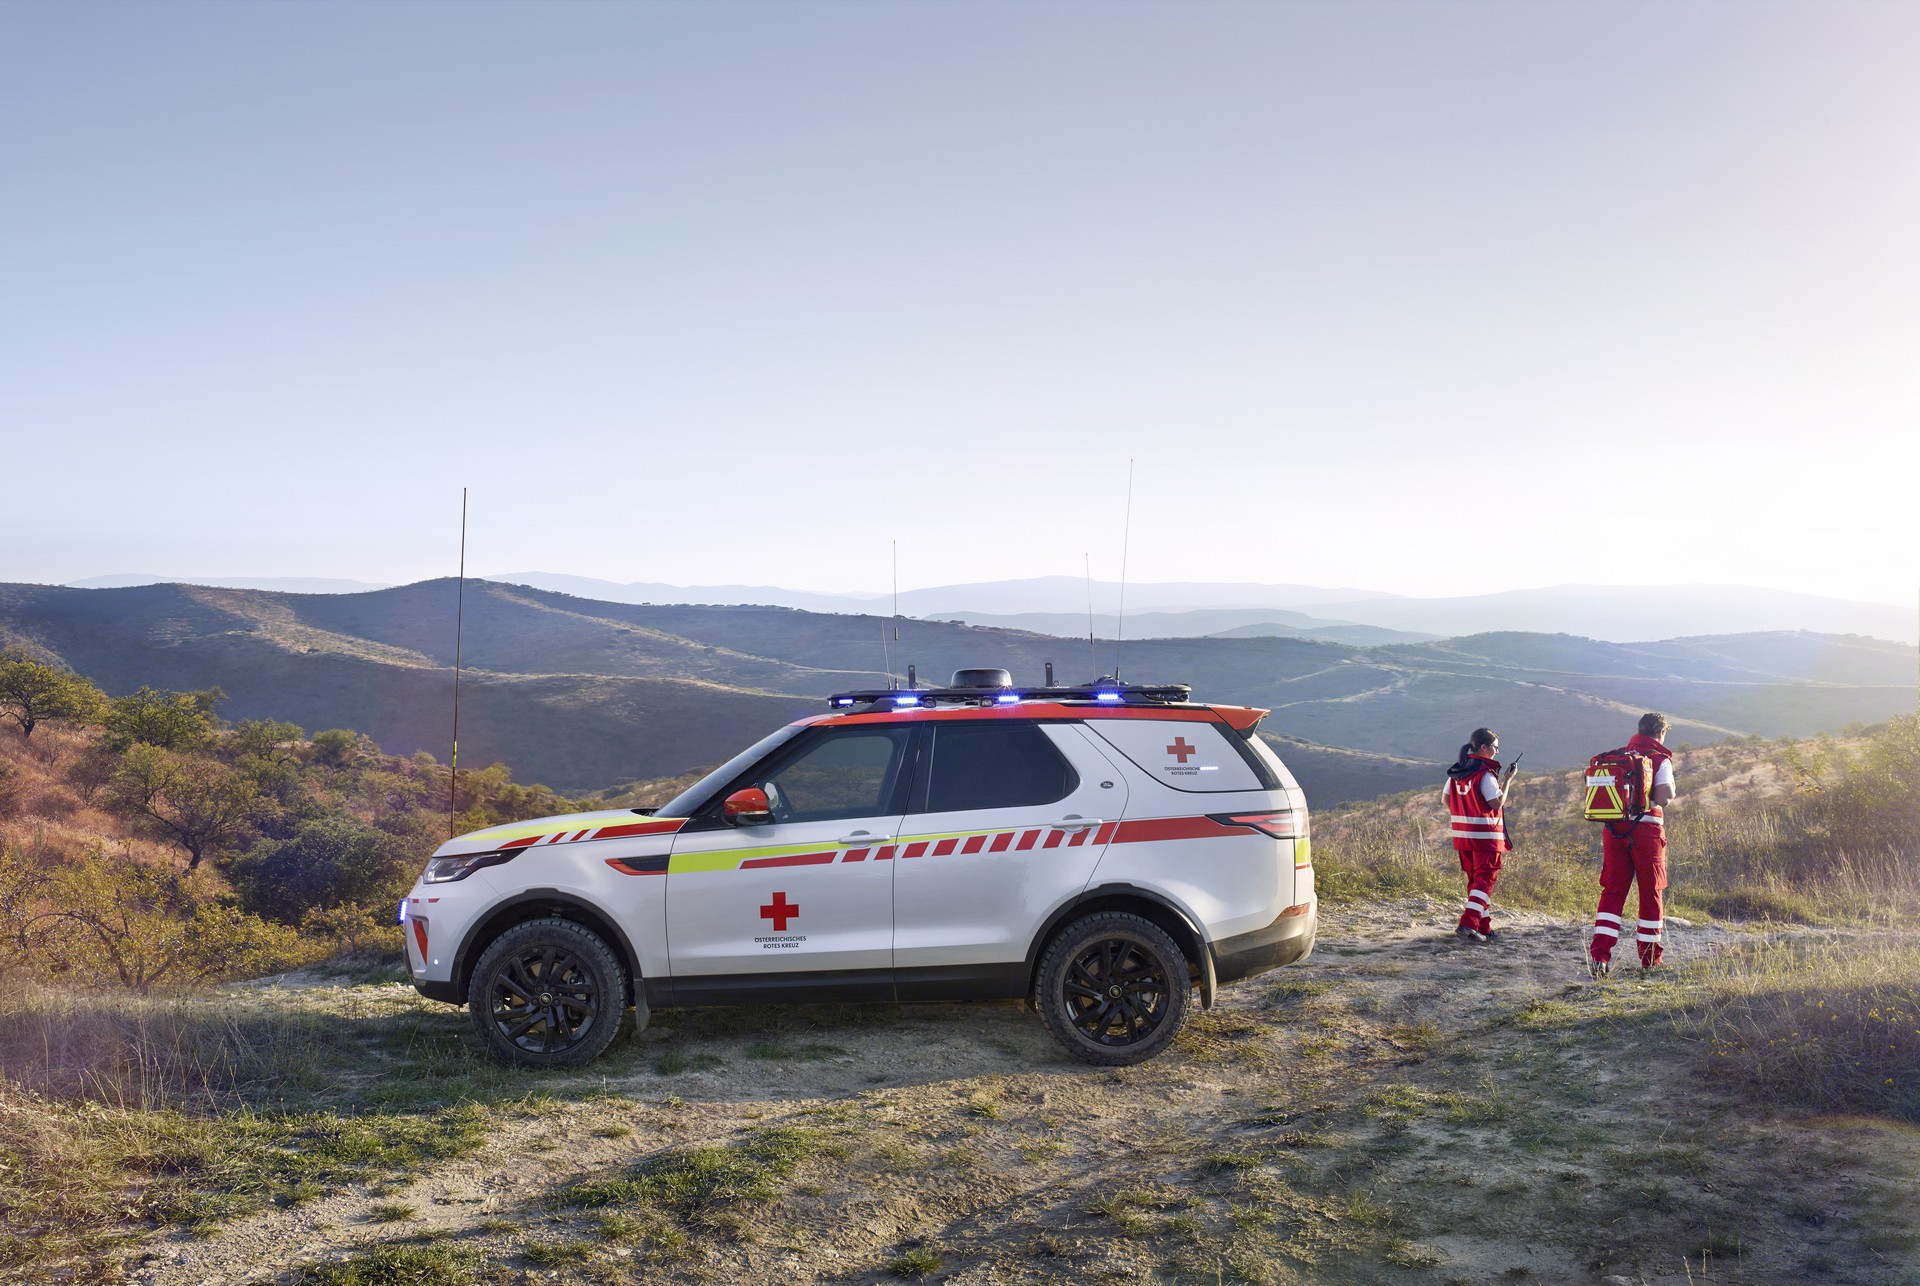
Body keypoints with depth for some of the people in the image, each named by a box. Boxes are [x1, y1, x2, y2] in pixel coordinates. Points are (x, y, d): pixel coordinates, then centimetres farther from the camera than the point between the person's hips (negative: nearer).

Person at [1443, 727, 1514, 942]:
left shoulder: (1456, 771, 7)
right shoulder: (1485, 773, -16)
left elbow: (1446, 798, 14)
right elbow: (1497, 803, -16)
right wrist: (1507, 781, -7)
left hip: (1462, 834, 7)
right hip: (1485, 835, -7)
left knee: (1474, 880, 16)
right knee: (1485, 880, -3)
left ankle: (1484, 928, 21)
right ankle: (1468, 924, -16)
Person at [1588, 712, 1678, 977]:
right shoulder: (1660, 759, -3)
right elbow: (1663, 798, -14)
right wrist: (1670, 794, 7)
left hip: (1614, 828, 4)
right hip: (1646, 829, -4)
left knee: (1612, 890, 4)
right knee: (1650, 892, 10)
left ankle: (1599, 952, -11)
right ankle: (1649, 958, 17)